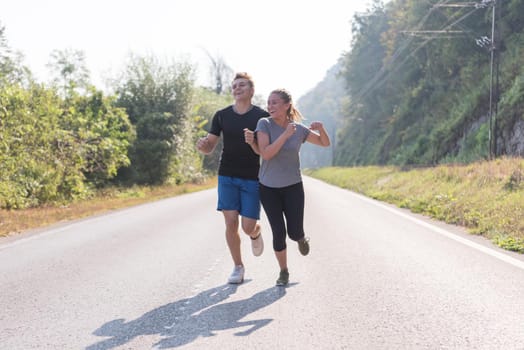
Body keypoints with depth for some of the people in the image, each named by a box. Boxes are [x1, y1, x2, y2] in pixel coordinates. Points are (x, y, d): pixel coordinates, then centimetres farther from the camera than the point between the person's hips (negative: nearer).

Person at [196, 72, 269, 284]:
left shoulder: (262, 117, -4)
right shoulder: (222, 116, 3)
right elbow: (209, 148, 5)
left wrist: (253, 142, -28)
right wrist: (202, 145, -19)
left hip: (252, 178, -2)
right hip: (227, 177, 2)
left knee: (248, 227, -5)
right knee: (231, 223, -5)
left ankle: (256, 233, 34)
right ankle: (238, 267, 13)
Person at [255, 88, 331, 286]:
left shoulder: (299, 129, -5)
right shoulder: (264, 124, -11)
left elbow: (325, 143, 7)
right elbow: (265, 153, -22)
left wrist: (321, 129, -14)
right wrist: (285, 135, -26)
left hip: (293, 187, 1)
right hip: (268, 188, -1)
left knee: (294, 233, -2)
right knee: (278, 233, -5)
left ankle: (301, 238, 37)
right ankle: (283, 272, 17)